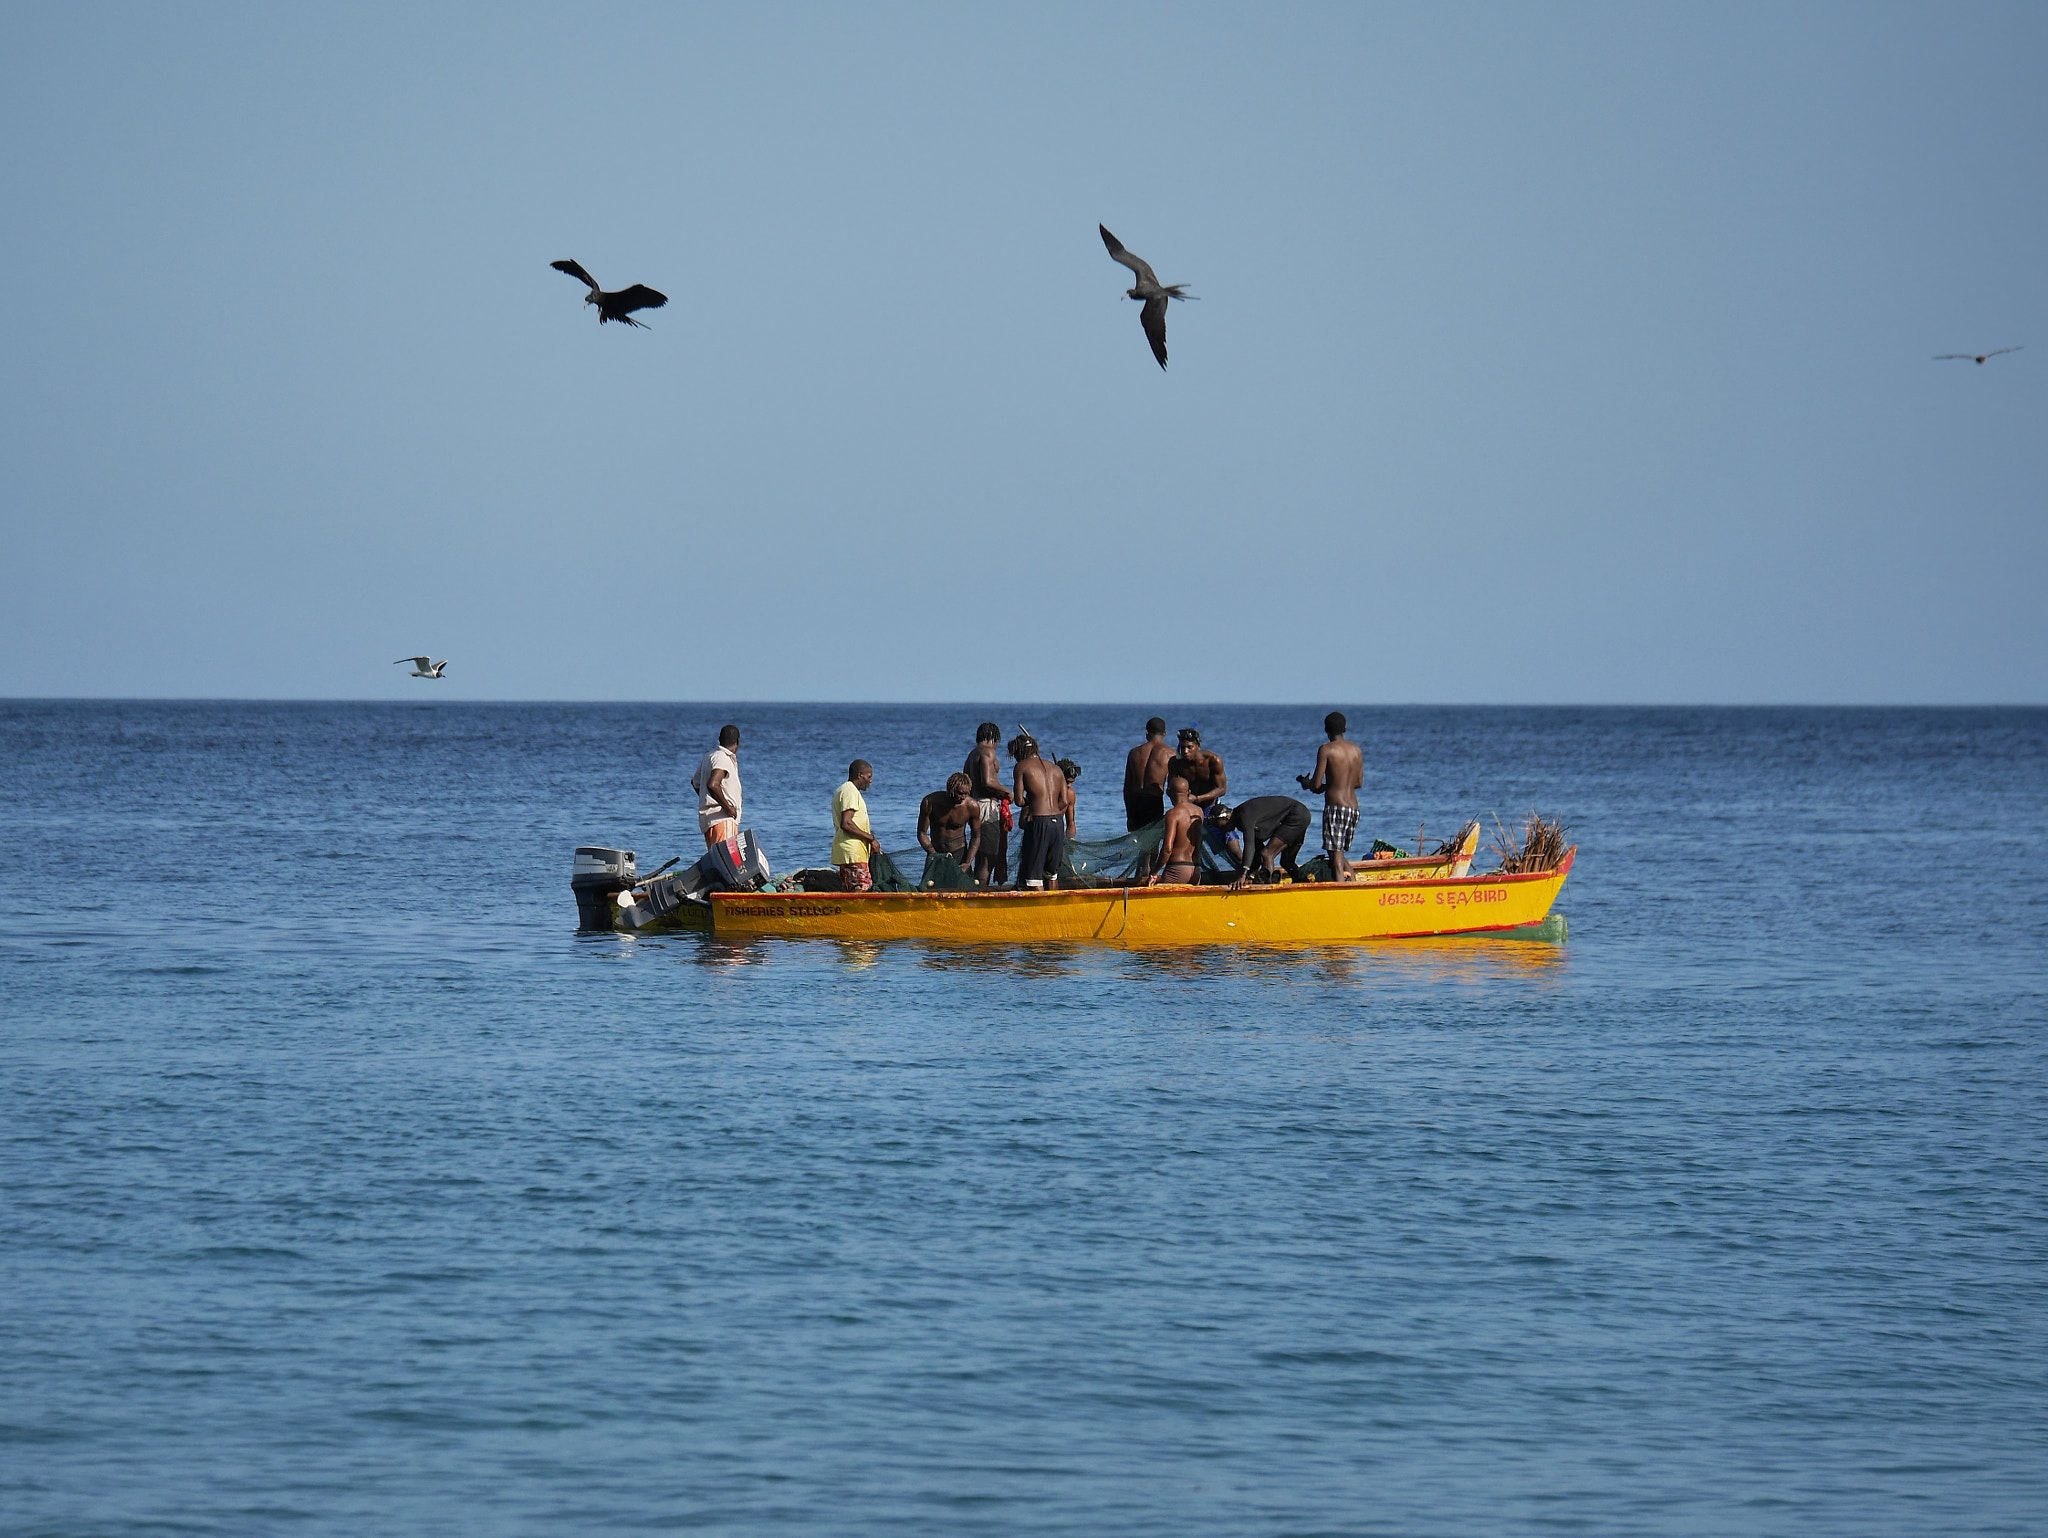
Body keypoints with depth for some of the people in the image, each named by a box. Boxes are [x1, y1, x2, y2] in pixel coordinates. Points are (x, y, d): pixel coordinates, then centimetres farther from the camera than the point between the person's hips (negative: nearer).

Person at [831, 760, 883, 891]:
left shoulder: (842, 791, 23)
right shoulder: (850, 792, -10)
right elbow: (846, 824, -20)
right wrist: (871, 838, -13)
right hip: (853, 853, -11)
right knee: (861, 891, -15)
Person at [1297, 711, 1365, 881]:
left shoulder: (1326, 750, -7)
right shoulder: (1356, 749, 11)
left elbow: (1316, 784, -8)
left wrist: (1305, 782, 13)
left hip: (1335, 806, -6)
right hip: (1354, 808, 6)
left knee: (1335, 855, -8)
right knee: (1341, 855, 19)